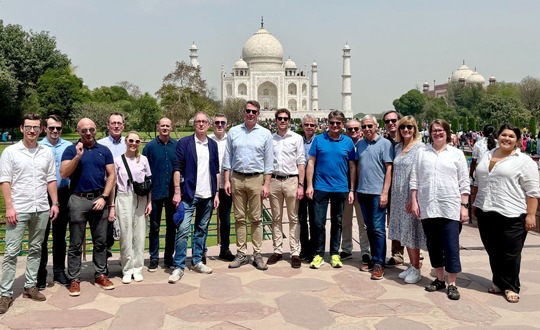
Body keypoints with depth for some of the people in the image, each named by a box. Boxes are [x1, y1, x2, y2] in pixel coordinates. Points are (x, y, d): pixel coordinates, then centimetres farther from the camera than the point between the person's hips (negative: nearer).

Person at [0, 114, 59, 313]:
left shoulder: (47, 152, 8)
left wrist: (55, 203, 4)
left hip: (41, 209, 4)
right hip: (18, 209, -4)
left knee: (35, 250, 11)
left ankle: (30, 286, 22)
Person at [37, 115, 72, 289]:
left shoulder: (69, 146, 1)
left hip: (63, 194, 2)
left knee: (60, 235, 12)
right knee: (42, 236, 5)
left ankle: (59, 271, 24)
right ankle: (40, 275, 15)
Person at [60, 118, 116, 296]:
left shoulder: (104, 150, 7)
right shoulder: (71, 150, 1)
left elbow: (111, 176, 4)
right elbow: (64, 174, -10)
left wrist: (104, 198, -4)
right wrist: (78, 156, -20)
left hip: (99, 199, 2)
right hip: (78, 200, -2)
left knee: (100, 241, 10)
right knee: (76, 244, 5)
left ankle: (101, 274, 21)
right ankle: (74, 279, 13)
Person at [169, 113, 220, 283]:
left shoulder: (213, 145, 10)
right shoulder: (184, 143, -2)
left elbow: (216, 171, 12)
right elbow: (178, 168, -5)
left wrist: (216, 193, 7)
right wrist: (177, 192, -11)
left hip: (207, 196, 4)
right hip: (189, 194, -4)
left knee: (202, 230, 12)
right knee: (183, 230, -7)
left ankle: (197, 261, 24)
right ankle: (178, 266, 1)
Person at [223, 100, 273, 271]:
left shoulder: (265, 134, 2)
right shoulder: (233, 132, 6)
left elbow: (269, 161, 2)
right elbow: (227, 158, 8)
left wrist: (266, 184, -4)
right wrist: (227, 180, 1)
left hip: (256, 179, -1)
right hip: (237, 179, 2)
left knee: (256, 218, 3)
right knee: (239, 218, 7)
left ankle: (257, 255, 10)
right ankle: (241, 254, 15)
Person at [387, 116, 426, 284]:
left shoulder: (420, 148, -8)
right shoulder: (397, 147, 11)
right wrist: (393, 193, 9)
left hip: (413, 195, -6)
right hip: (398, 196, 6)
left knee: (411, 231, -2)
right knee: (404, 231, 11)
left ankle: (416, 269, 10)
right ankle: (412, 265, 24)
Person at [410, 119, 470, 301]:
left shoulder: (457, 154, 5)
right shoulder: (422, 152, 9)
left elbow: (464, 183, 4)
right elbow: (414, 179, 8)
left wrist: (464, 206, -2)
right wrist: (414, 201, 2)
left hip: (450, 207, -2)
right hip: (427, 207, 2)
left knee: (451, 246, -2)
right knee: (433, 244, 10)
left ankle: (452, 284, 7)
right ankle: (439, 279, 23)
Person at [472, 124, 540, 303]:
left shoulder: (524, 161, -5)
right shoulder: (486, 156, 12)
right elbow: (477, 183, 20)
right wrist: (474, 203, 18)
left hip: (511, 215, -5)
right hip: (486, 213, 5)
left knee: (511, 254, 3)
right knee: (493, 252, 14)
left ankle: (511, 287, 17)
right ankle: (498, 282, 28)